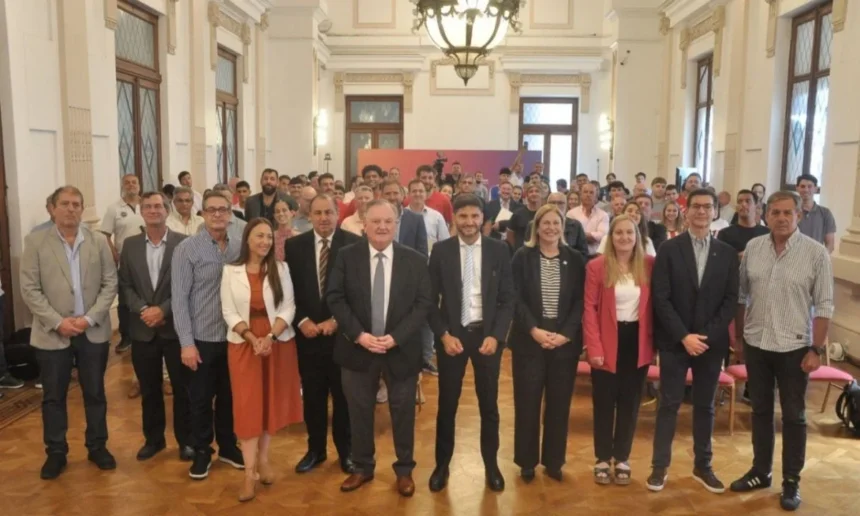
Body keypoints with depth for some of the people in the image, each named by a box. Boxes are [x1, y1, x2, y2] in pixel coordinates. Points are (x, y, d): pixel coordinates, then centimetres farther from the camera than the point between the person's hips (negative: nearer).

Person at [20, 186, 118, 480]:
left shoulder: (99, 241, 2)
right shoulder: (35, 242, -2)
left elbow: (110, 284, 0)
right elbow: (29, 289, -6)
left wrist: (90, 318, -11)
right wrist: (57, 322, -14)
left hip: (93, 332, 1)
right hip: (52, 333, -1)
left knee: (95, 393, 11)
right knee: (53, 396, 9)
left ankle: (97, 447, 25)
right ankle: (56, 453, 23)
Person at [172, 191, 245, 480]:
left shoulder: (240, 247, 1)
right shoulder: (187, 249, -9)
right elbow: (179, 298, -10)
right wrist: (187, 342, -13)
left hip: (234, 337, 3)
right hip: (202, 338, -3)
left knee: (229, 396, 17)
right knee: (201, 400, 11)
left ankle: (227, 446, 35)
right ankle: (202, 452, 29)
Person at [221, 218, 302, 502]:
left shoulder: (281, 268, 0)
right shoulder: (231, 271, -2)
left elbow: (288, 308, -4)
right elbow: (229, 312, -4)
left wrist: (270, 337, -18)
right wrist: (252, 338, -16)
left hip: (278, 343, 1)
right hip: (243, 344, -1)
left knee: (271, 402, 8)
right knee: (247, 405, -1)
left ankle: (263, 461, 23)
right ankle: (249, 472, 4)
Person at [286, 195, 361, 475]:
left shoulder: (354, 244, -7)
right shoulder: (294, 245, 2)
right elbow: (288, 289, 3)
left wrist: (338, 320, -12)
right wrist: (301, 320, -8)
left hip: (343, 331, -2)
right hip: (308, 332, 2)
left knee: (344, 395, 11)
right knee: (312, 395, 12)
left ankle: (346, 450, 28)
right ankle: (315, 449, 29)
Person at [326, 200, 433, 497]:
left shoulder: (415, 260, -2)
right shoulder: (347, 256, -2)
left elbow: (423, 304, -6)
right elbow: (335, 298, -5)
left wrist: (395, 337, -16)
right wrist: (358, 335, -16)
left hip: (401, 349, 0)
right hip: (358, 348, 1)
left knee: (403, 412, 12)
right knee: (359, 411, 13)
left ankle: (404, 470, 30)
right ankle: (363, 467, 32)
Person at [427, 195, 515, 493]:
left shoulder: (499, 250, -2)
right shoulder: (441, 250, -3)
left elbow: (508, 299, -1)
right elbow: (432, 299, -1)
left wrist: (496, 336, -11)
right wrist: (444, 335, -11)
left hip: (487, 335, 0)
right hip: (452, 335, 0)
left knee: (489, 404, 12)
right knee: (447, 403, 10)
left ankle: (491, 464, 29)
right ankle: (442, 464, 26)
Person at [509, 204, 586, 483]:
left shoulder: (575, 259, 4)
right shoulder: (522, 257, 0)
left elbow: (580, 301, 0)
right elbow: (516, 299, -5)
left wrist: (565, 334, -11)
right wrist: (534, 330, -16)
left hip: (565, 341, 2)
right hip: (529, 340, -1)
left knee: (559, 403, 8)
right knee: (527, 402, 4)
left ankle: (554, 461, 23)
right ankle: (527, 461, 18)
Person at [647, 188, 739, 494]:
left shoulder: (727, 254, 5)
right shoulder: (669, 249, -3)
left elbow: (730, 300, 1)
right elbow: (661, 299, -8)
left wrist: (707, 335, -11)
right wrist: (684, 336, -15)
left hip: (712, 342, 2)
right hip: (674, 341, -2)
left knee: (705, 406, 13)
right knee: (669, 404, 5)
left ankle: (703, 466, 26)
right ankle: (660, 466, 15)